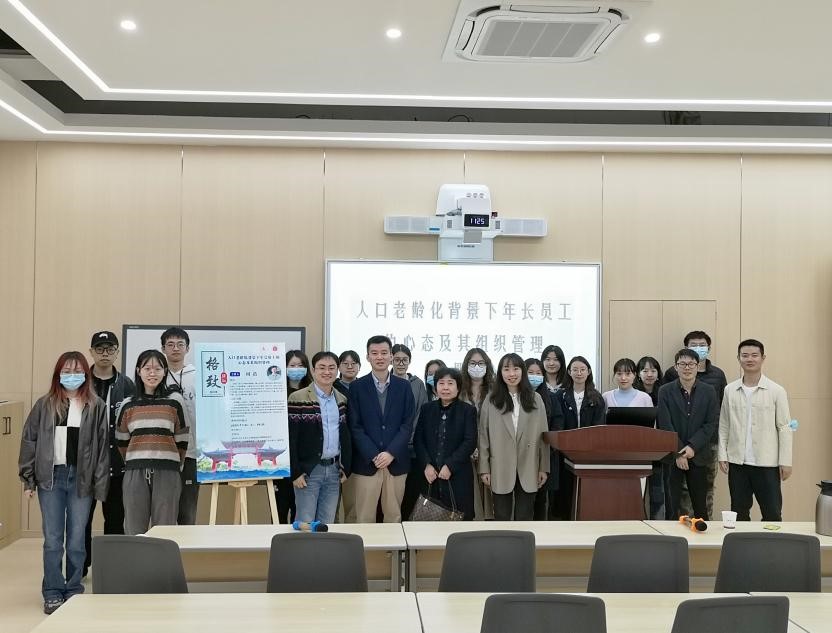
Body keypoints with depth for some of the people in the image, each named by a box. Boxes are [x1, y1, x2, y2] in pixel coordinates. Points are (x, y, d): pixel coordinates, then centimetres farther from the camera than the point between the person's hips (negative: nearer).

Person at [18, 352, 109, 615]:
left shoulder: (96, 407, 2)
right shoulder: (45, 405, 5)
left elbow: (103, 446, 0)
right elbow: (29, 440, 6)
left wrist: (100, 484, -5)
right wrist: (28, 479, 2)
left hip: (81, 479, -1)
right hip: (51, 477, 1)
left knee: (77, 539, 6)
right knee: (52, 539, 4)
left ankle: (74, 591, 20)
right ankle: (52, 594, 15)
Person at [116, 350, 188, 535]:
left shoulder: (174, 401, 3)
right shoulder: (128, 405, 9)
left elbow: (182, 439, 6)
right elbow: (121, 441, 16)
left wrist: (176, 467, 8)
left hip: (167, 473, -2)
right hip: (135, 473, 2)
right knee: (134, 531, 4)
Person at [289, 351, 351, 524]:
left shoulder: (342, 399, 10)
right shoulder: (298, 399, -8)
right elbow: (290, 439, -10)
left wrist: (345, 467, 10)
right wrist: (295, 472, -13)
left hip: (334, 469, 5)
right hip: (308, 470, -5)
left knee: (327, 523, 10)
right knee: (305, 523, -1)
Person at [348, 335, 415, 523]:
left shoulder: (404, 386, 7)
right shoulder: (357, 387, 2)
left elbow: (407, 424, 2)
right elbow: (355, 426, -3)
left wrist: (391, 453, -10)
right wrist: (374, 456, -12)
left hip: (396, 462, 2)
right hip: (366, 463, -1)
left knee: (394, 517, 7)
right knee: (365, 519, 1)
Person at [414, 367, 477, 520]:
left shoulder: (468, 410, 2)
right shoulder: (426, 409, 10)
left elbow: (470, 442, -6)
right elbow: (418, 439, 6)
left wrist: (450, 466, -13)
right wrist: (426, 465, -8)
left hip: (457, 475, -2)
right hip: (430, 475, 2)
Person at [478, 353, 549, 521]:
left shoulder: (535, 399, 4)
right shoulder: (491, 401, 1)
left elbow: (543, 435, 4)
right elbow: (483, 437, 1)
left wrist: (544, 468, 1)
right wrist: (484, 469, -3)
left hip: (528, 470, 1)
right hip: (501, 470, -1)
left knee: (525, 518, 7)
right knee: (502, 518, 6)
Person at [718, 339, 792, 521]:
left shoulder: (776, 391, -3)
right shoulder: (730, 390, 4)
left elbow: (784, 427, -2)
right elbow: (723, 426, 7)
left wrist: (785, 461, -6)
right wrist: (722, 455, 0)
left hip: (767, 463, -2)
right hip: (737, 462, 2)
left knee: (772, 514, 2)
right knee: (739, 514, 11)